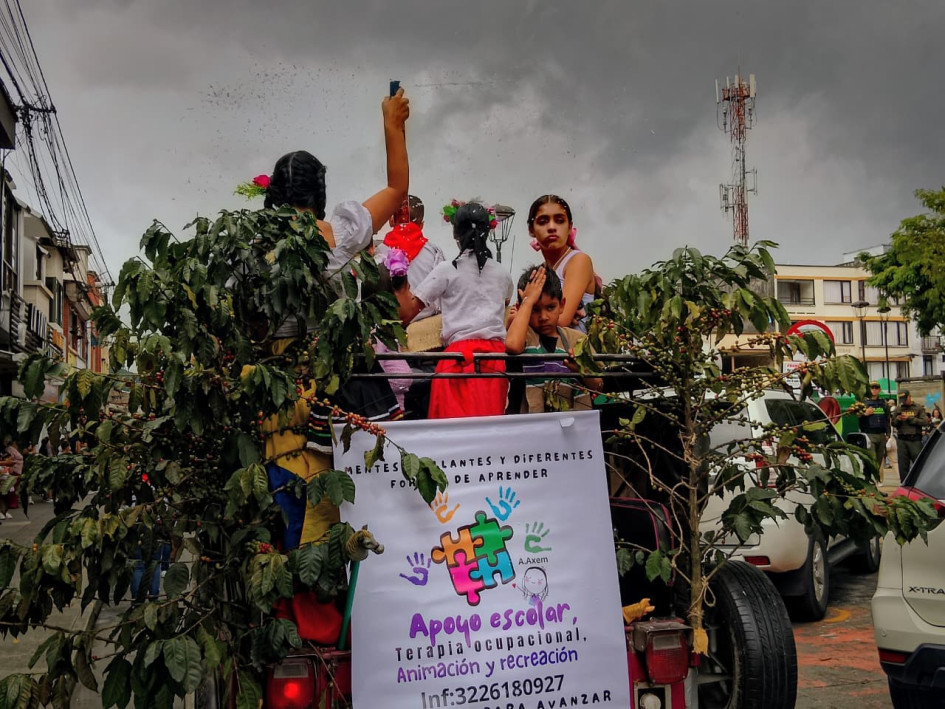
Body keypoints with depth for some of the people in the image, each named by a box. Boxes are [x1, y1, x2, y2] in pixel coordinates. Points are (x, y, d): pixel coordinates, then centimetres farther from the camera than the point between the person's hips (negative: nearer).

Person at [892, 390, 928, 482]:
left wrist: (909, 419, -11)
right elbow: (893, 423, 16)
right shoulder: (898, 409, 15)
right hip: (901, 440, 3)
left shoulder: (919, 408, 5)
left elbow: (925, 422, -6)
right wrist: (897, 419, -6)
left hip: (915, 440, -3)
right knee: (902, 465, 4)